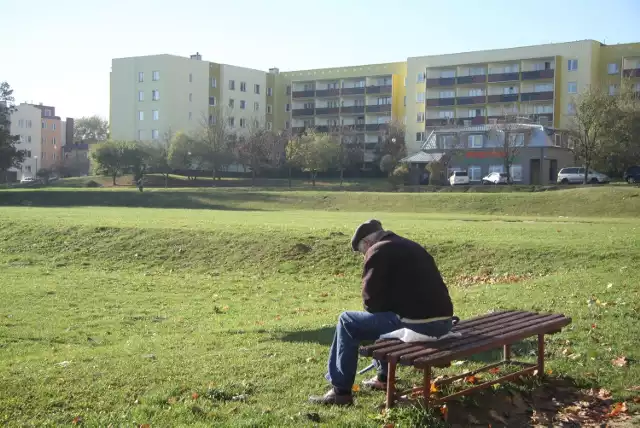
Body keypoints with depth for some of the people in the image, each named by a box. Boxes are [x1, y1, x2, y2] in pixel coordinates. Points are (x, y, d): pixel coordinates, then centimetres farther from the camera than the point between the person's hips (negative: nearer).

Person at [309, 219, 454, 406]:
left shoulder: (378, 251, -2)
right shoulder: (412, 247, 24)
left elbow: (371, 298, -4)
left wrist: (372, 312, 17)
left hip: (418, 324, -9)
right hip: (444, 321, 9)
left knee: (347, 323, 5)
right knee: (384, 317, 35)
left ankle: (340, 391, 8)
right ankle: (383, 378, 39)